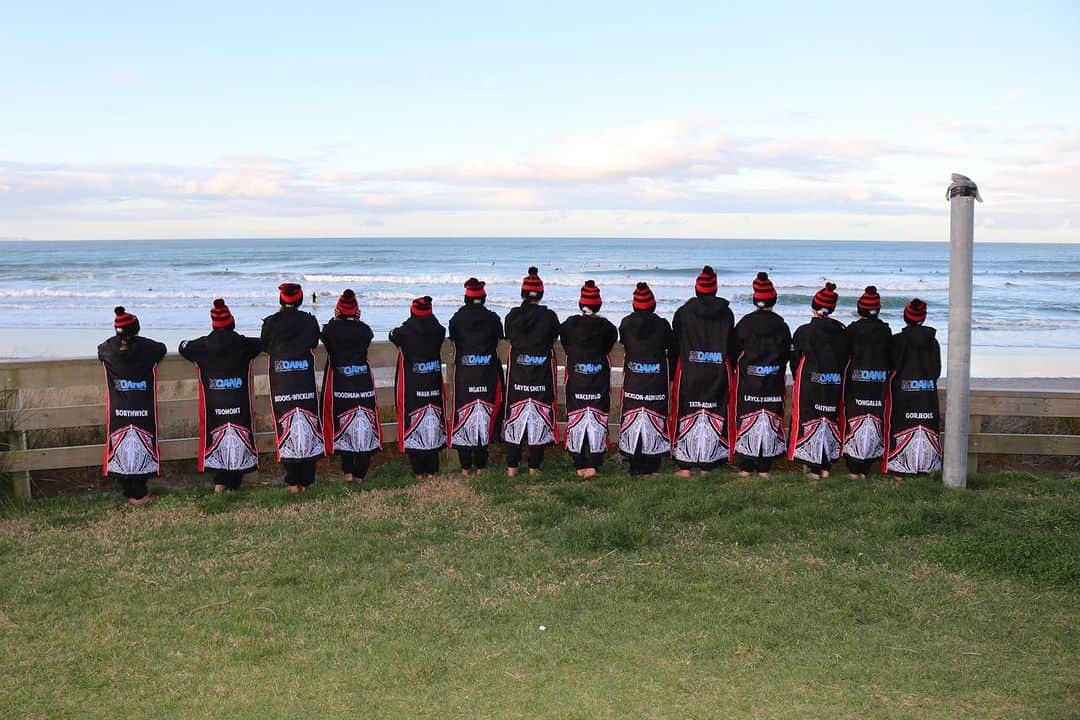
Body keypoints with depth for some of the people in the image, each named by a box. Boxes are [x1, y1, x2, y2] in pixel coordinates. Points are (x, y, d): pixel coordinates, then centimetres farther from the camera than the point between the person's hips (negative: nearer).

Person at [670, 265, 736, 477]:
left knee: (687, 415, 5)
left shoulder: (683, 313, -3)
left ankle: (685, 465, 5)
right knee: (714, 415, 7)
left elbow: (675, 344, 2)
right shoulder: (726, 313, 1)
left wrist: (673, 373, 11)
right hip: (718, 372, 1)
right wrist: (729, 369, 15)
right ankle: (706, 465, 9)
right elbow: (732, 344, 5)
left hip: (688, 372, -1)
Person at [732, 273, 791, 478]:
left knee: (747, 420, 3)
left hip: (748, 381, -1)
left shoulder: (745, 323, -4)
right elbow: (788, 354, 6)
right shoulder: (781, 325, 0)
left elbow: (734, 351, 0)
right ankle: (764, 467, 7)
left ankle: (745, 467, 4)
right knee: (771, 420, 6)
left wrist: (736, 369, 15)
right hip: (774, 382, 1)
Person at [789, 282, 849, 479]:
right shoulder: (841, 332, 2)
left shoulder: (803, 332, -10)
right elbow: (845, 360, 7)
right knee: (830, 421, 12)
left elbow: (795, 360, -3)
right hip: (834, 387, 4)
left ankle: (814, 468, 2)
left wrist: (798, 380, 13)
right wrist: (836, 378, 16)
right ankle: (826, 466, 17)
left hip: (809, 384, -4)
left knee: (809, 421, 2)